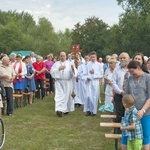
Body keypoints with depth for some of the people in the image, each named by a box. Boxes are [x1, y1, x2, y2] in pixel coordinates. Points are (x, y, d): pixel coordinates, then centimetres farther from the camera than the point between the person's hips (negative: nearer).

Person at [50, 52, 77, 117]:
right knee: (59, 95, -12)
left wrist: (73, 68, -25)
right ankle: (59, 110, -20)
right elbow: (52, 72, -5)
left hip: (67, 82, 1)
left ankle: (66, 109, 27)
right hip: (59, 82, -1)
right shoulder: (56, 64, 7)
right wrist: (59, 69, -17)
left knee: (67, 96, 9)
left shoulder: (69, 63, 6)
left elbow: (74, 73, -3)